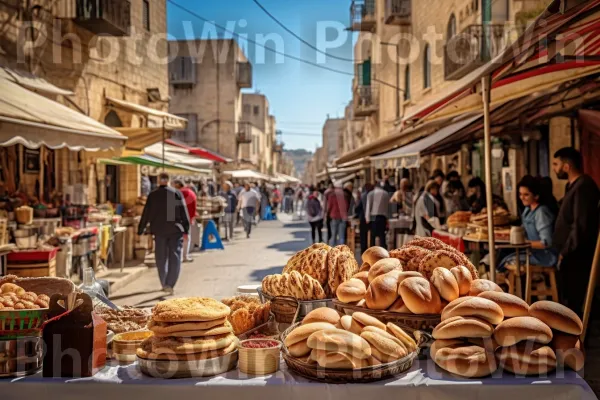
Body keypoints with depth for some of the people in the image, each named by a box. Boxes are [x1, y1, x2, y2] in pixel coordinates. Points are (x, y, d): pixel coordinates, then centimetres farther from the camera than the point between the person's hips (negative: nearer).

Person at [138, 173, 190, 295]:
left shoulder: (152, 195, 0)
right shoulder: (177, 193, -2)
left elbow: (146, 214, 3)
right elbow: (184, 212, -3)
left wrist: (141, 230, 11)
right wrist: (186, 229, 2)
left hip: (159, 230, 1)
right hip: (175, 229, -1)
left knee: (161, 258, 12)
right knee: (174, 257, 2)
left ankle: (164, 284, 19)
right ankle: (170, 284, -7)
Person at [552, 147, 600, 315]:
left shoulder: (583, 187, -20)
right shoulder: (574, 185, 14)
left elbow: (580, 226, -25)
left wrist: (565, 252, -17)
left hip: (576, 256, -10)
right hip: (571, 255, 10)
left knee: (575, 300, -2)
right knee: (572, 298, 18)